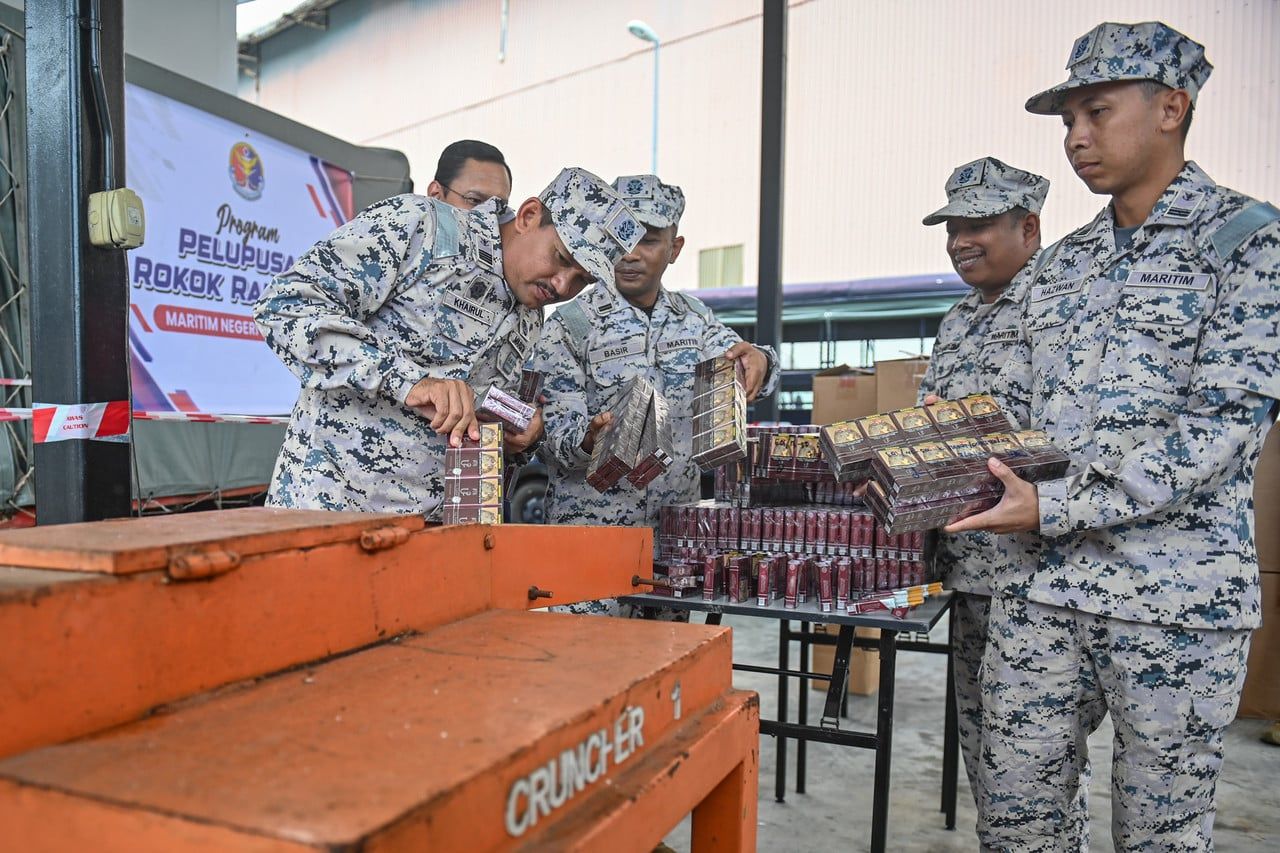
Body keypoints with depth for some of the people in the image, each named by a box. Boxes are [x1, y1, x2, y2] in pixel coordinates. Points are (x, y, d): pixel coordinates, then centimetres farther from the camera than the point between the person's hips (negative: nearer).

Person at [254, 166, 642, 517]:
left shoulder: (528, 325, 13)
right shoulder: (417, 224, -9)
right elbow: (287, 303, -17)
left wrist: (517, 431, 1)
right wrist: (408, 381, -26)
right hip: (328, 499, -6)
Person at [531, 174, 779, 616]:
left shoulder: (694, 317, 10)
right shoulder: (570, 326, -5)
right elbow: (555, 433, -9)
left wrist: (758, 360, -21)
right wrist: (590, 439, -31)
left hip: (678, 528, 4)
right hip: (591, 530, -4)